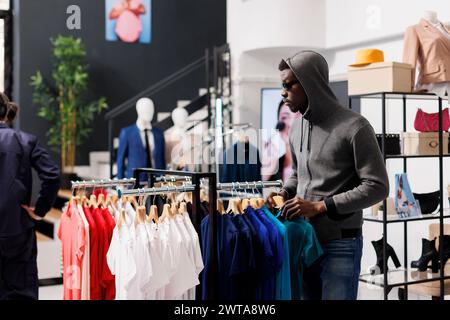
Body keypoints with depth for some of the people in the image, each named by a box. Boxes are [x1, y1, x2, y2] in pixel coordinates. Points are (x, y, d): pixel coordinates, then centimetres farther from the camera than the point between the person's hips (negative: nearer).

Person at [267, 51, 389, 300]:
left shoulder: (354, 127, -14)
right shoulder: (296, 127, 10)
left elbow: (377, 187, -16)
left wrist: (320, 206, -20)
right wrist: (285, 193, 1)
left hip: (339, 246, -7)